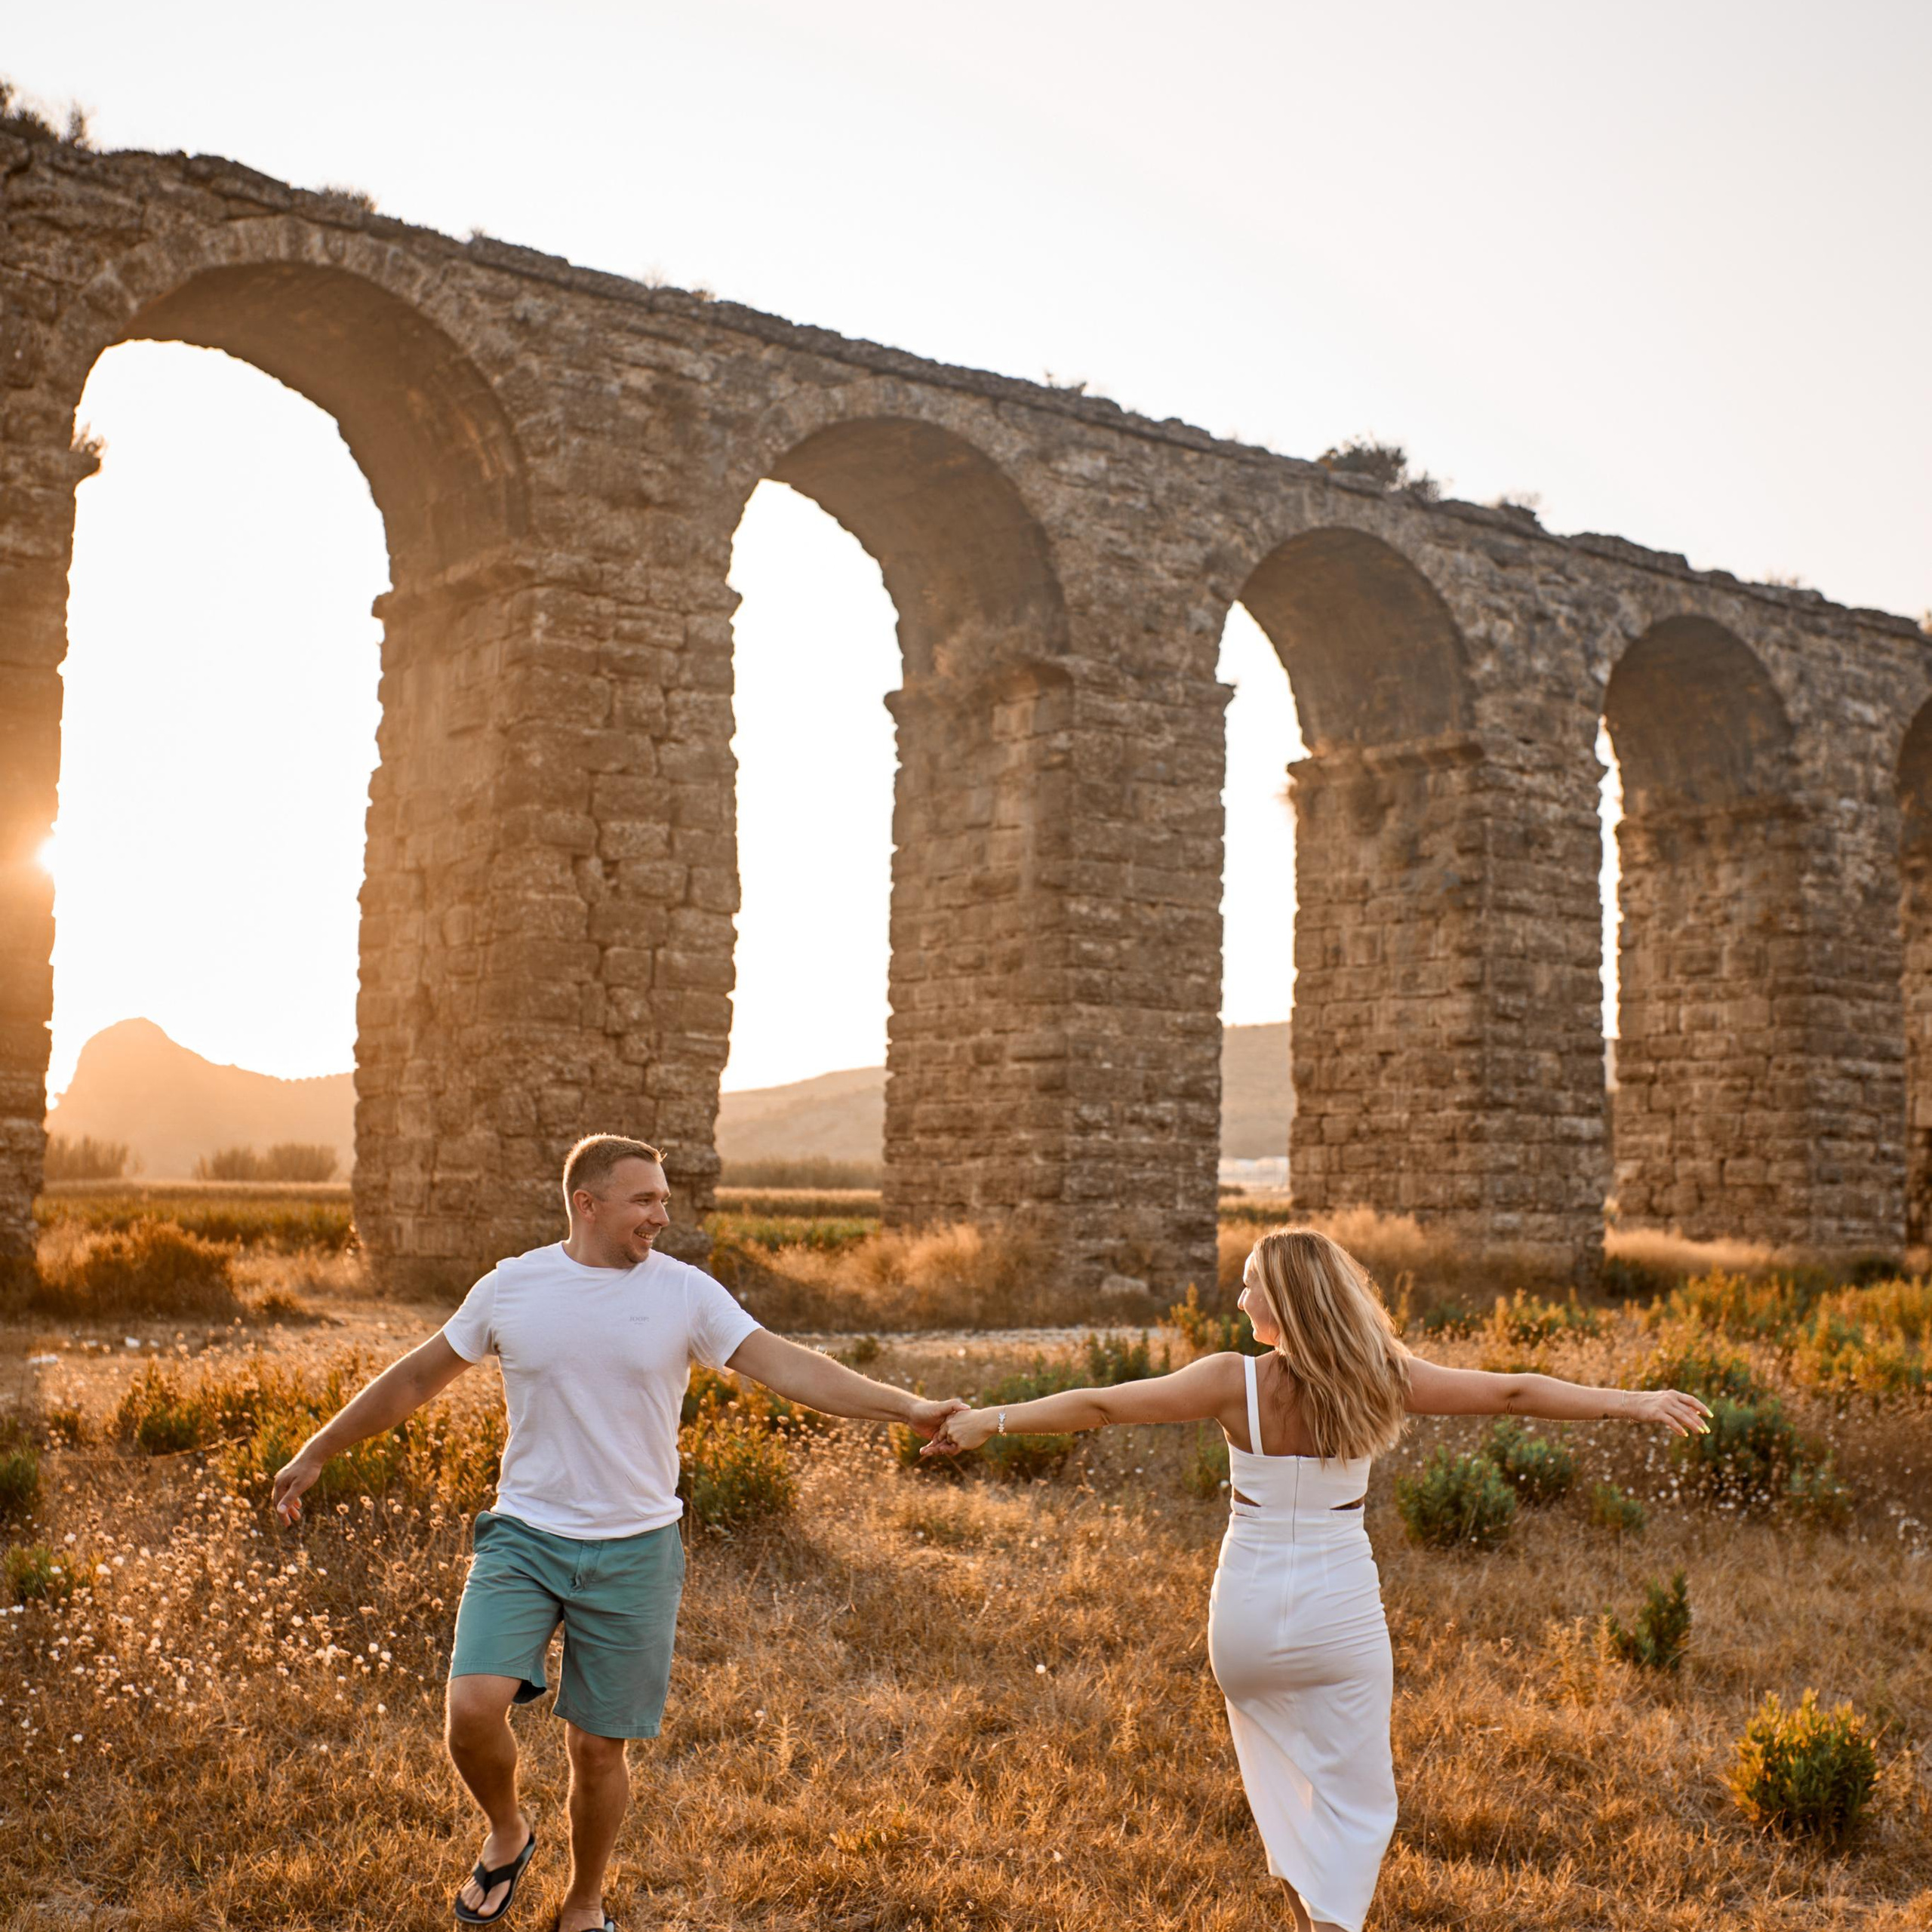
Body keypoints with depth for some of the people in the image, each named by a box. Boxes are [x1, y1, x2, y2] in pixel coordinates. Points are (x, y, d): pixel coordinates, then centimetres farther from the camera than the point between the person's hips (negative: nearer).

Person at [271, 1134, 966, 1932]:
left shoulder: (685, 1293, -5)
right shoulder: (510, 1288, -2)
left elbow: (788, 1365, -12)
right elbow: (415, 1377, 10)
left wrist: (909, 1408, -24)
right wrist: (315, 1453, 14)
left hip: (633, 1551, 0)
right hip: (524, 1536, 0)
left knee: (598, 1747, 6)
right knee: (474, 1708, -17)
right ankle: (507, 1832, 16)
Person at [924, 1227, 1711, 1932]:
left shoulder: (1234, 1382, -12)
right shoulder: (1379, 1380, -7)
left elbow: (1100, 1405, -12)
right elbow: (1513, 1393, -3)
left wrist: (991, 1420, -4)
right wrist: (1635, 1401, 5)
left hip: (1247, 1614, 0)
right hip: (1339, 1615, 0)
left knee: (1281, 1774, 25)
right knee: (1352, 1802, 11)